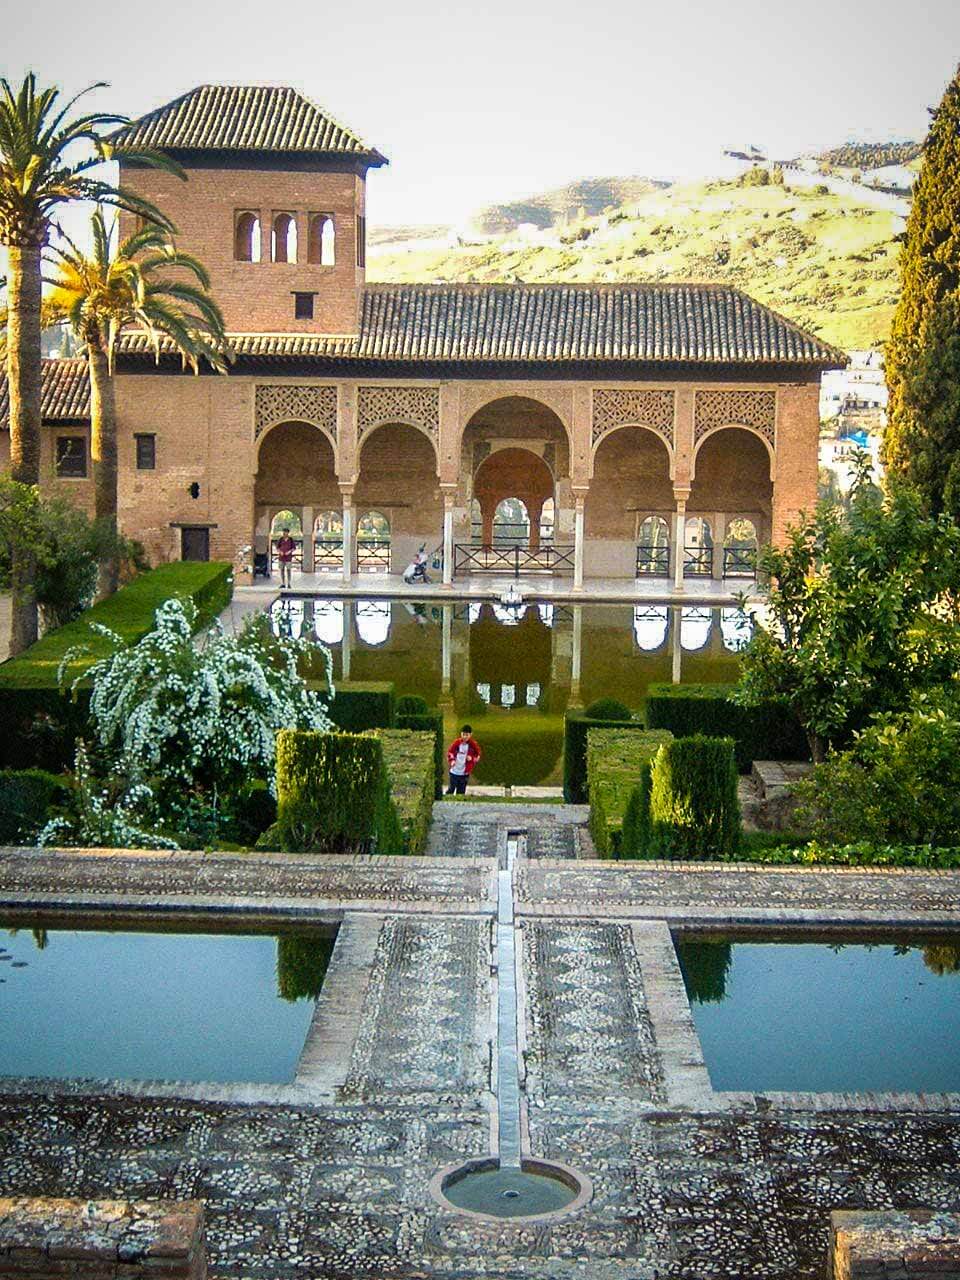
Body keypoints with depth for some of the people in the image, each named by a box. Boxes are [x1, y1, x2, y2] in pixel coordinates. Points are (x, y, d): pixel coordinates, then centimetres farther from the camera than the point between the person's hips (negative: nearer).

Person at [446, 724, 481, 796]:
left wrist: (472, 758, -13)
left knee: (461, 791, 8)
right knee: (451, 788, 4)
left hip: (465, 772, 0)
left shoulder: (473, 744, -5)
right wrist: (451, 760, -13)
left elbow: (477, 755, 7)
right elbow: (450, 752, 4)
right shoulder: (456, 742, -6)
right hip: (454, 771, 0)